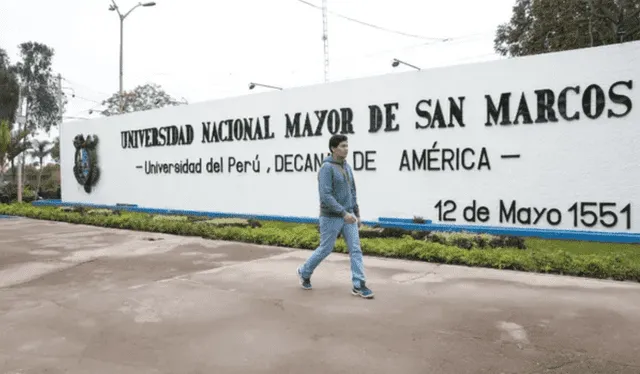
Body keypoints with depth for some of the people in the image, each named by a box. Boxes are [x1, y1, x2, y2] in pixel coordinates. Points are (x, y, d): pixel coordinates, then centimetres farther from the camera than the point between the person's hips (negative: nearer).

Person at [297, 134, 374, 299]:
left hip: (347, 215, 7)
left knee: (355, 249, -3)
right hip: (331, 217, -7)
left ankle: (359, 286, 0)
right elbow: (325, 196, -24)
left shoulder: (346, 167, 9)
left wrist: (357, 214, 14)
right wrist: (344, 213, -27)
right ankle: (305, 271, 32)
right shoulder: (326, 168, -17)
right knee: (325, 249, 7)